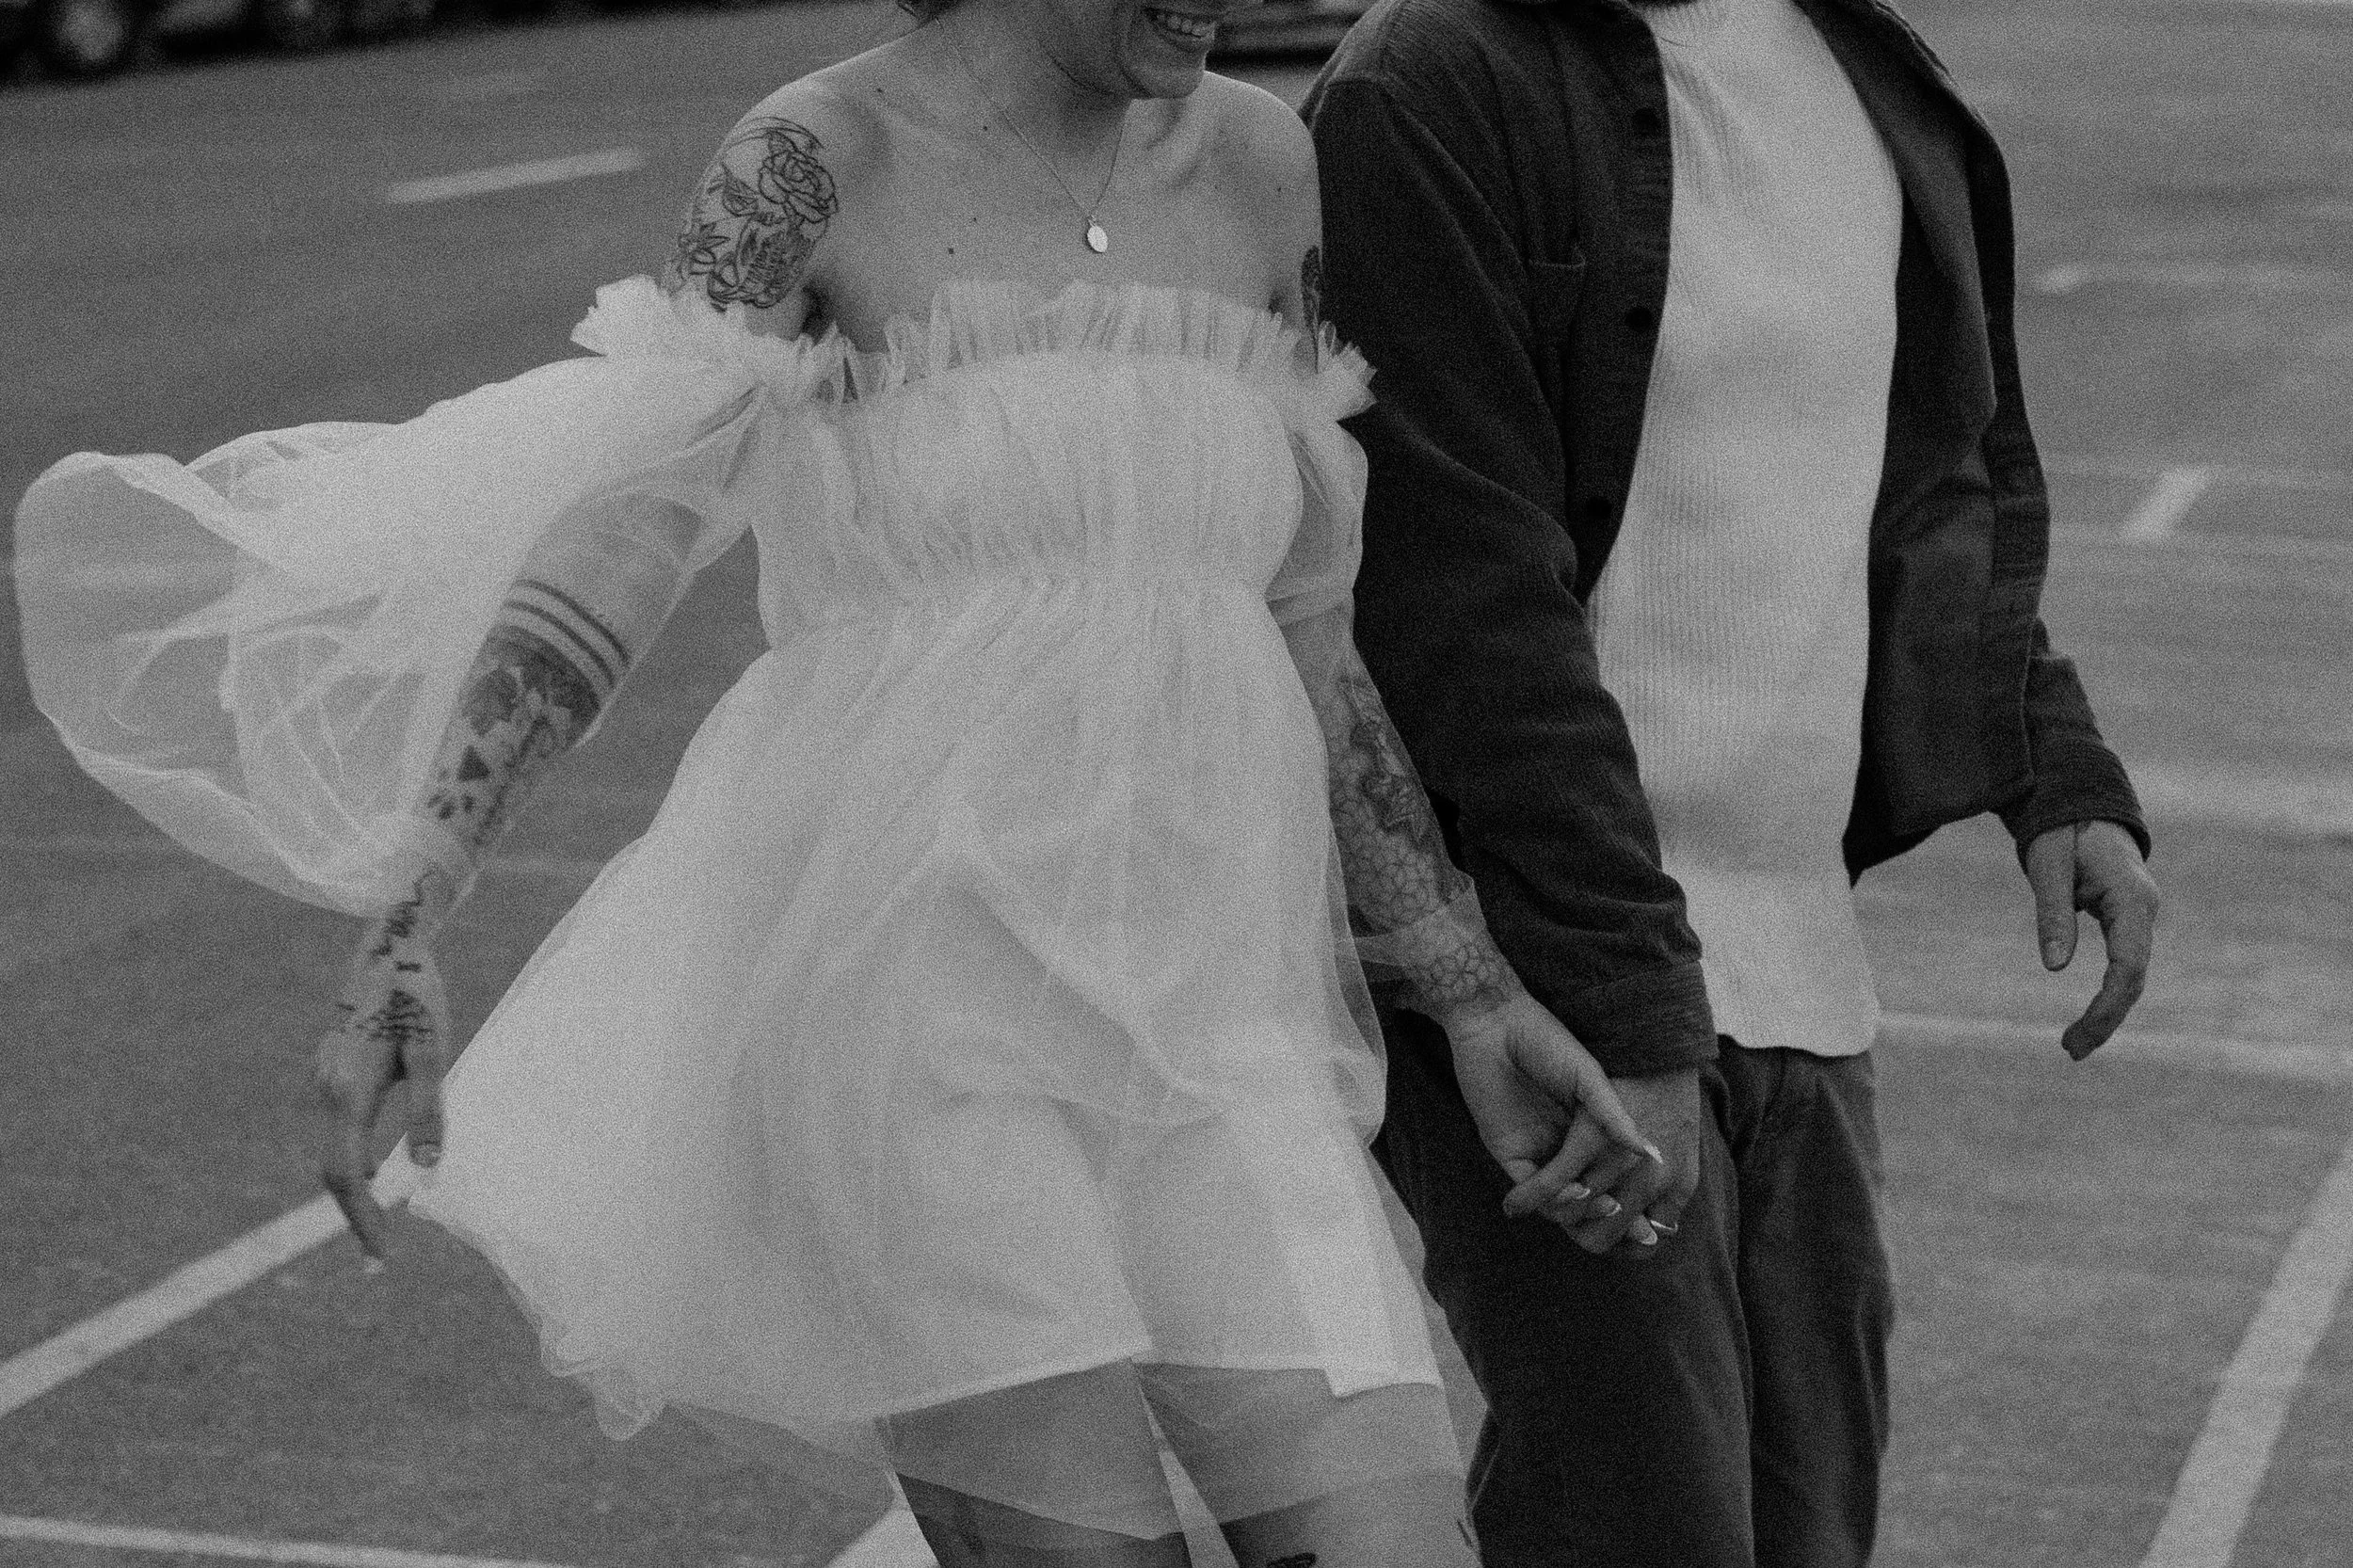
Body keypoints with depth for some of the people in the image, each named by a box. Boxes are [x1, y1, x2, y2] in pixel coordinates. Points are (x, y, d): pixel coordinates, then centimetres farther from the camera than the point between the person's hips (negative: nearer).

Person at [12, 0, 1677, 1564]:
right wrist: (404, 942, -24)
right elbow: (593, 567, -13)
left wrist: (1481, 1002, 8)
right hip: (901, 1006, -5)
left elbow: (1296, 650, 13)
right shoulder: (817, 162, -5)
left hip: (1194, 1031, 5)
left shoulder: (1259, 162, 10)